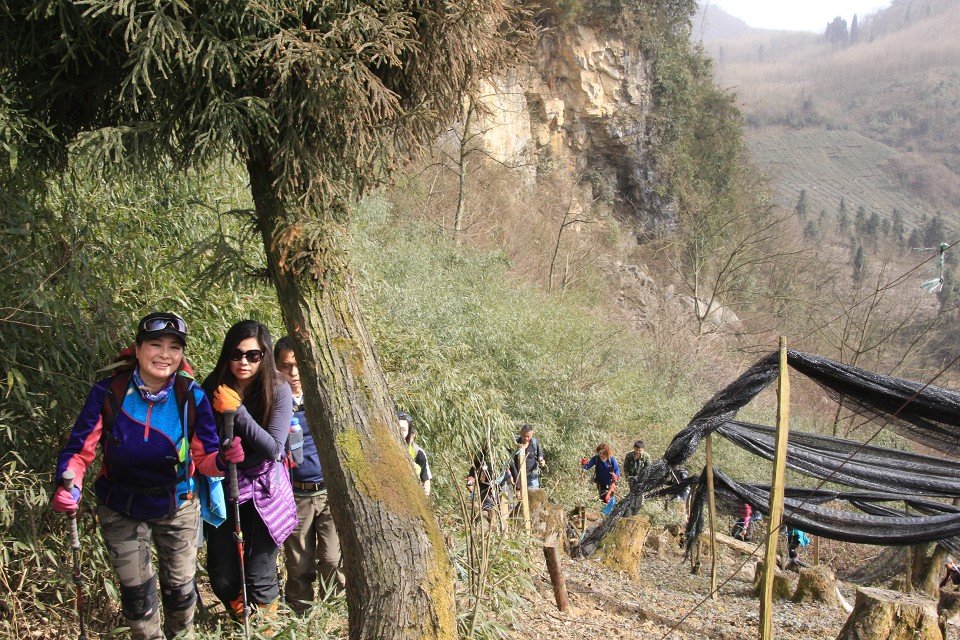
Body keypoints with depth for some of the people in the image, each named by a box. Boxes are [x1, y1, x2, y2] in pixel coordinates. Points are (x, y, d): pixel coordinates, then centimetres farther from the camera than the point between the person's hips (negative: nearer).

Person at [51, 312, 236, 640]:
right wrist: (68, 485, -32)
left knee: (180, 587, 16)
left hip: (177, 508, 1)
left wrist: (222, 459, -33)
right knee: (137, 592, 10)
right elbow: (80, 448, -14)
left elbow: (203, 457, -11)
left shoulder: (192, 397, -15)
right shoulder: (108, 392, -18)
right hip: (122, 510, -1)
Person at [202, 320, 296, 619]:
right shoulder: (213, 387, -8)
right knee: (223, 579, 9)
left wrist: (238, 410, -25)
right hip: (222, 489, 2)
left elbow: (273, 449, -19)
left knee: (259, 578, 3)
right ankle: (240, 620, 38)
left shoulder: (278, 390, -14)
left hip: (263, 490, -2)